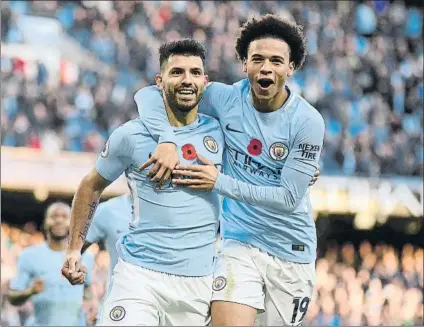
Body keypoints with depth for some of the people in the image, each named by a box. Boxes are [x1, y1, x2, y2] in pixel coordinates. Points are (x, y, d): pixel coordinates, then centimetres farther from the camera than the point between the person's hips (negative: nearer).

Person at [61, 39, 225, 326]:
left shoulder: (218, 132, 5)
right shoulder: (131, 135, -1)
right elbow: (92, 187, 11)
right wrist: (75, 248, 8)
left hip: (199, 278, 3)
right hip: (140, 273, -3)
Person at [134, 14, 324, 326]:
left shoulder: (308, 122, -13)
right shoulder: (227, 98, -6)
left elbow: (289, 197, -16)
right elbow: (149, 95, -3)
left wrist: (220, 182, -22)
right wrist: (167, 140, -23)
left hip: (291, 250, 0)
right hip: (240, 242, 0)